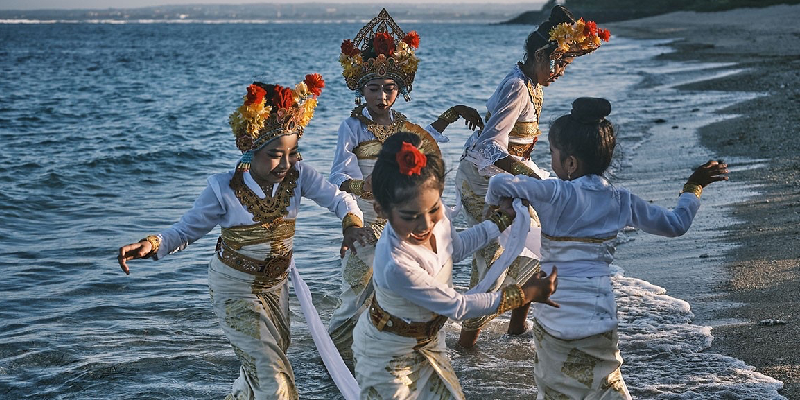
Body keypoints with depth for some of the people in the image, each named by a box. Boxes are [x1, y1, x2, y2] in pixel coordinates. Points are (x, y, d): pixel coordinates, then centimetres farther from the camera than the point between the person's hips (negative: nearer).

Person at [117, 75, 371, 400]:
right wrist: (151, 245, -36)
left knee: (272, 360, 25)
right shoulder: (224, 189, -24)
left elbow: (339, 199, -19)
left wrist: (352, 224, -42)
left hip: (275, 284, 5)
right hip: (234, 288, -5)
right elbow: (187, 230, -16)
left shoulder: (298, 175, -16)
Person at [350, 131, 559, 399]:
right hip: (388, 354, -7)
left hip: (428, 340, 7)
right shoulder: (396, 266, -41)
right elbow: (457, 307, -26)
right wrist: (526, 293, -19)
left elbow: (456, 247, 7)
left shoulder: (435, 217, -21)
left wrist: (503, 218, 12)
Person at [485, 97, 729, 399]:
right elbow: (676, 225, 11)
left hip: (556, 319, -4)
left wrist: (495, 206, 0)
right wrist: (694, 187, 27)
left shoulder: (558, 195, -13)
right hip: (600, 315, 4)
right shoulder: (621, 201, 2)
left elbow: (500, 183, -22)